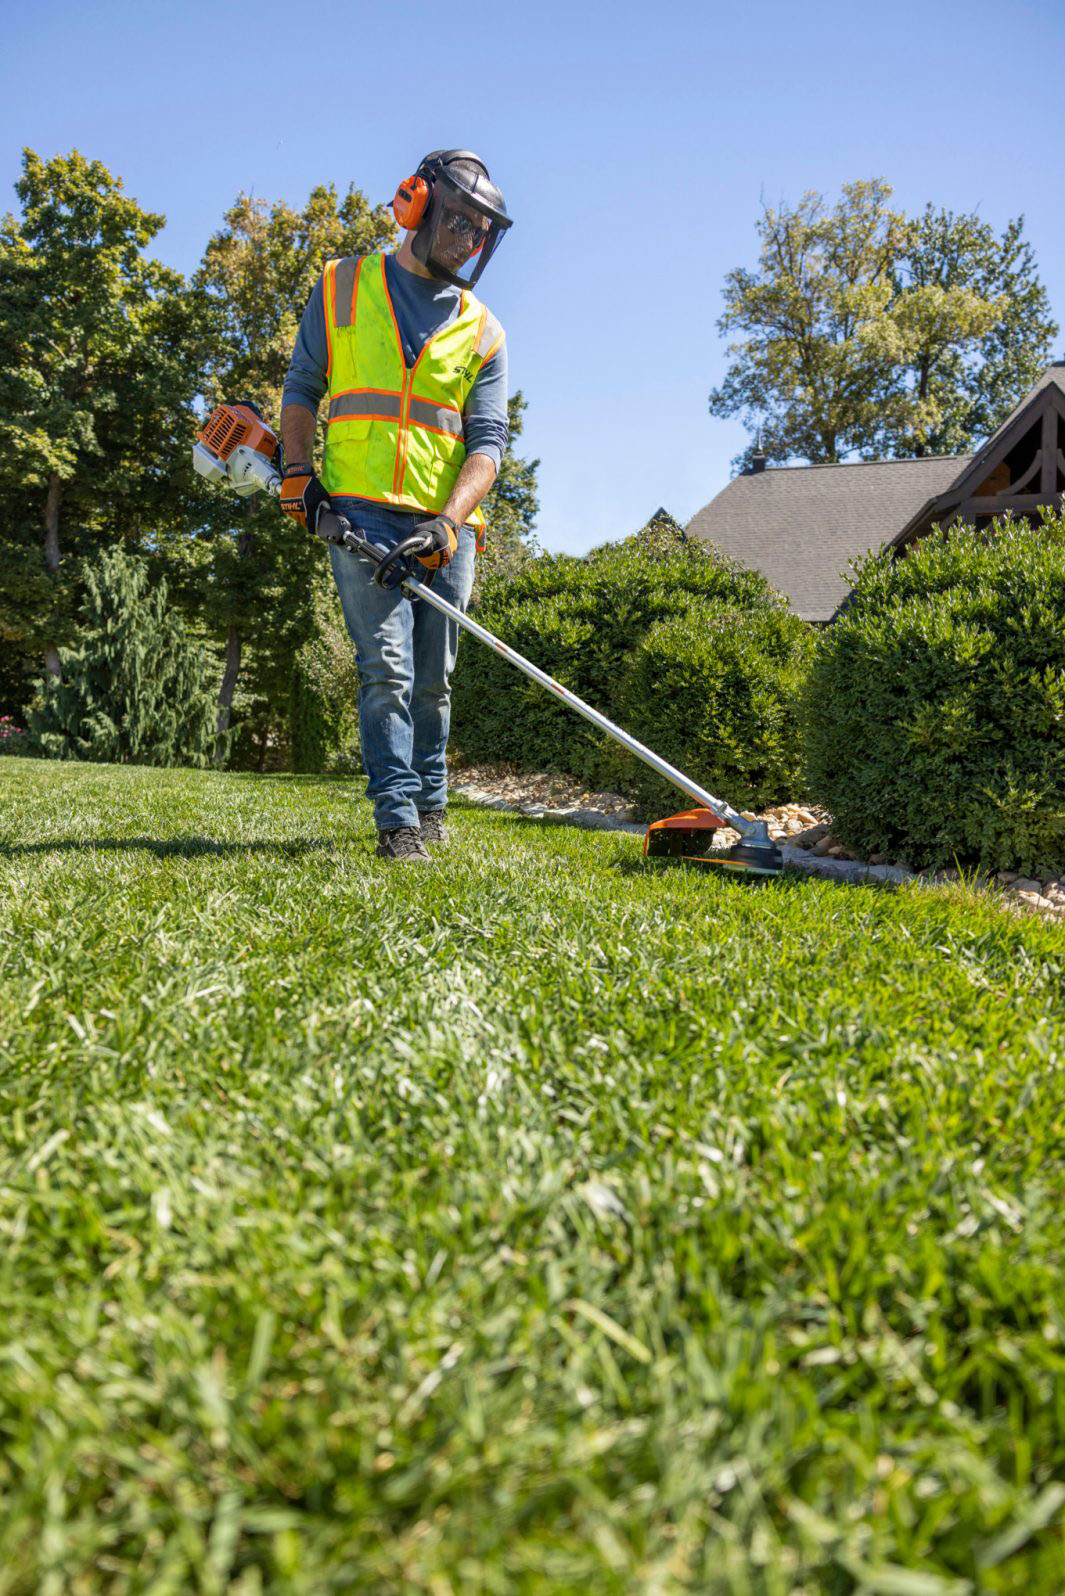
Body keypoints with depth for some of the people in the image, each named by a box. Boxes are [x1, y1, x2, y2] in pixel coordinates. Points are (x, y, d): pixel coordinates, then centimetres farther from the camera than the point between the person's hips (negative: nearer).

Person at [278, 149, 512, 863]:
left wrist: (449, 521, -13)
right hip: (360, 511, -2)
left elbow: (487, 440, 3)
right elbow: (302, 388, 15)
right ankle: (397, 819, -10)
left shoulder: (483, 331, 12)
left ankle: (430, 803, 23)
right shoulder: (342, 287, 11)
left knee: (433, 678, 7)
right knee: (387, 667, -12)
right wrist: (298, 471, -2)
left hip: (445, 527, 2)